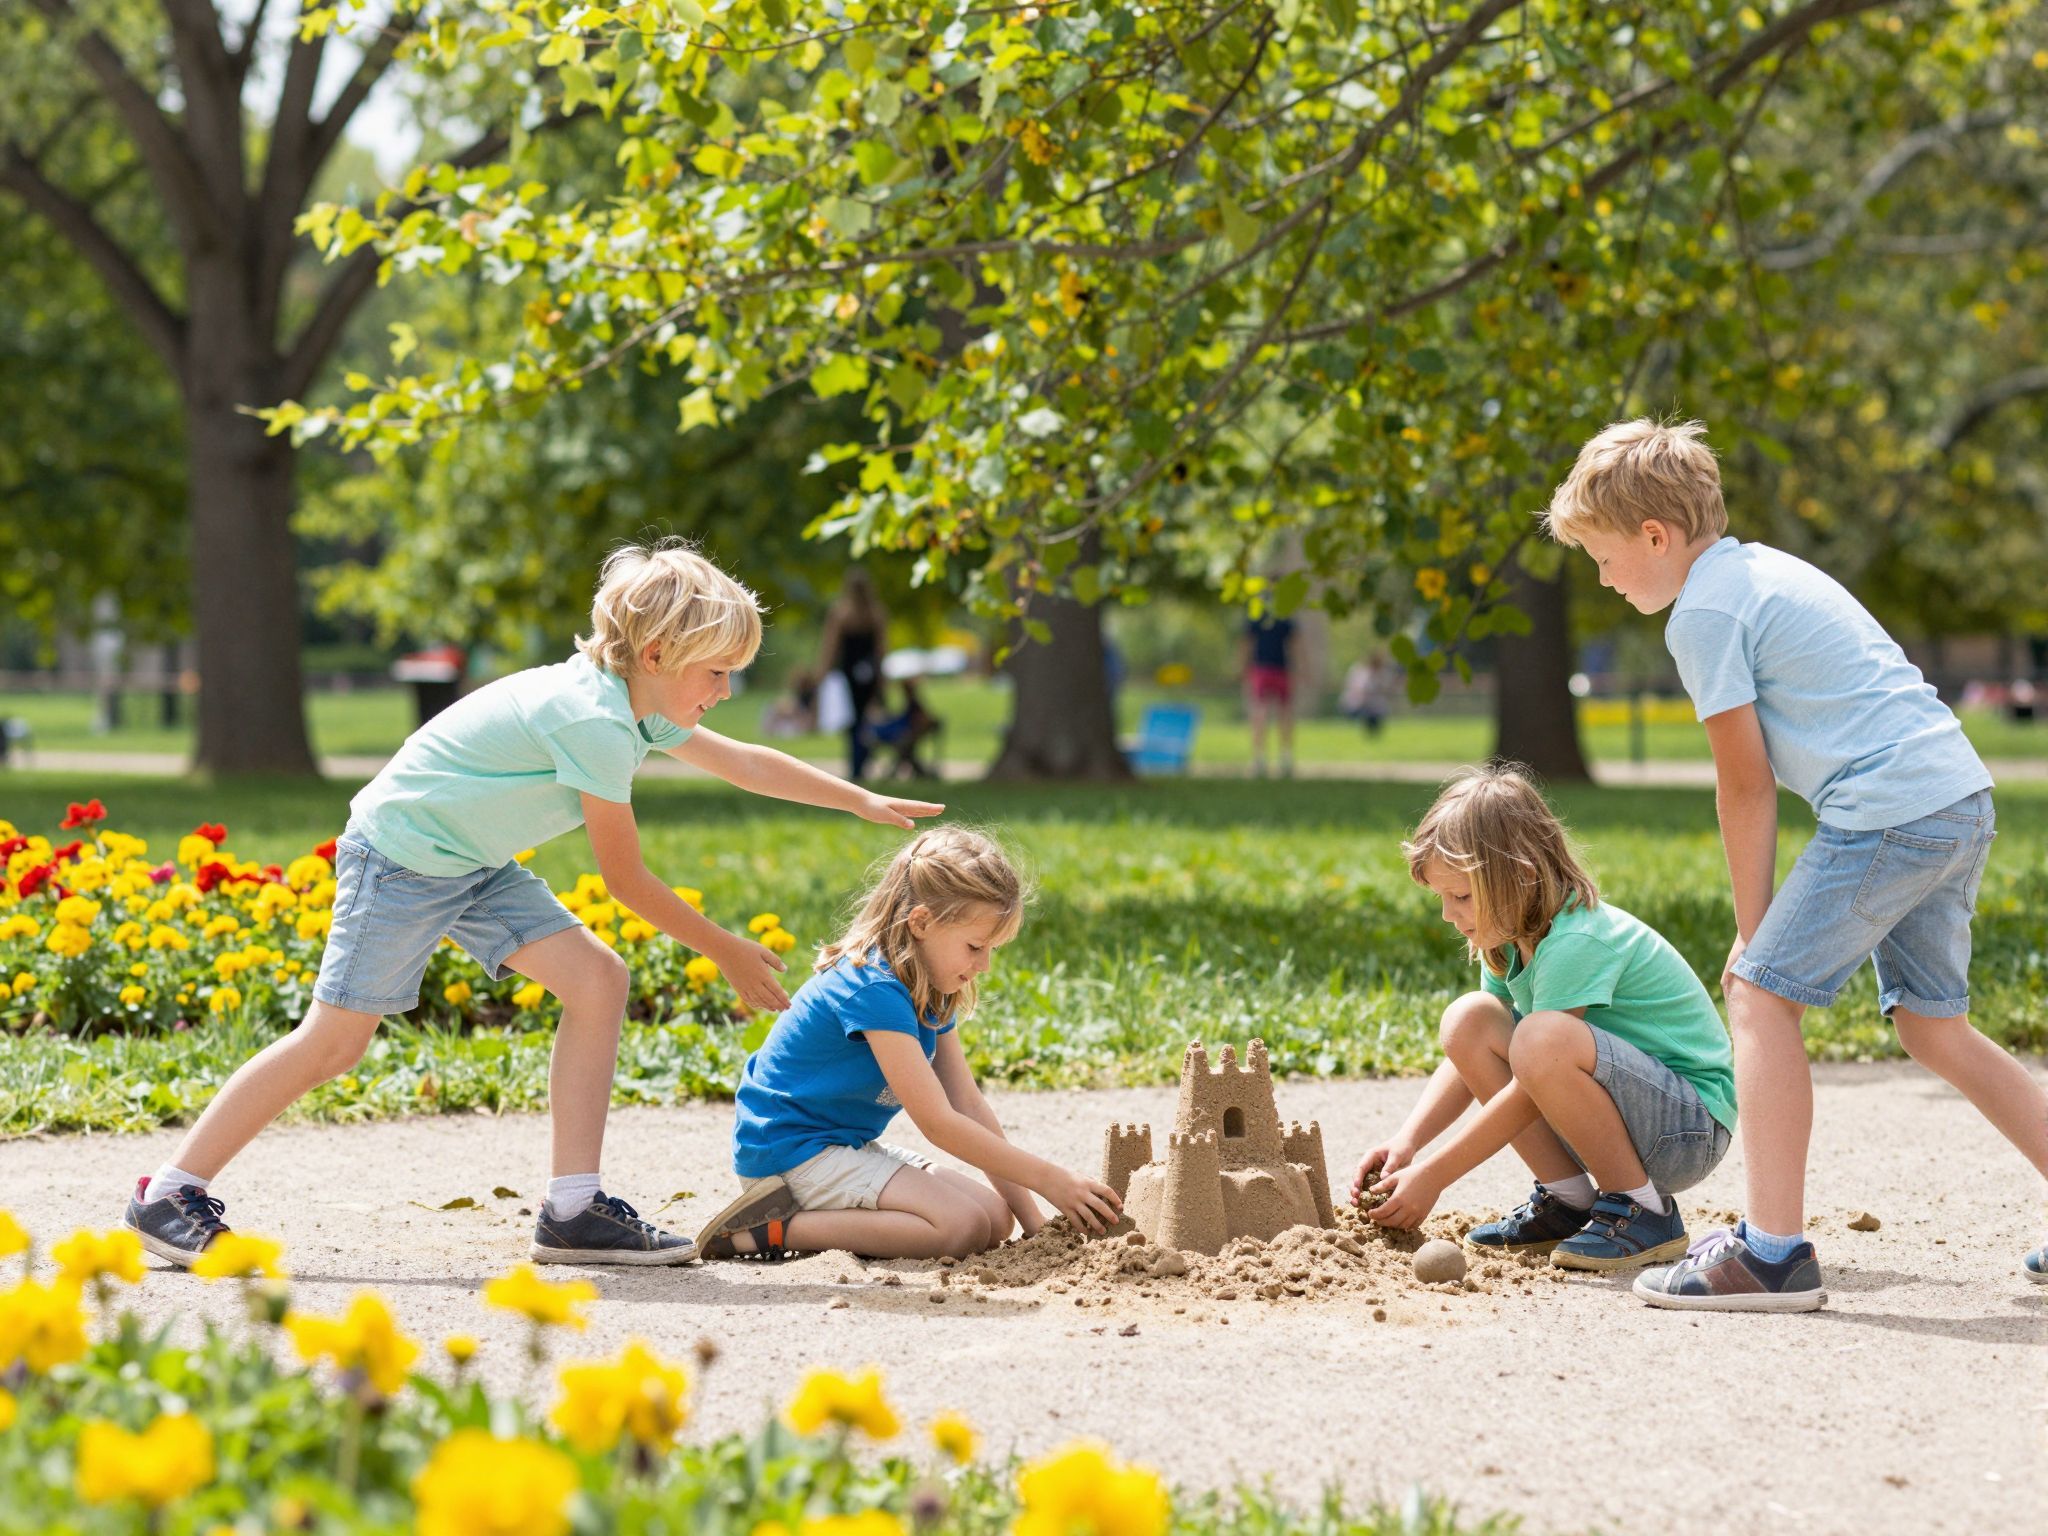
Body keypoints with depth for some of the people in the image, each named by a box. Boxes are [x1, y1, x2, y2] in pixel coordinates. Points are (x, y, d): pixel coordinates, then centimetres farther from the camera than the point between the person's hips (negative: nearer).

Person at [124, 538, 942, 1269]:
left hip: (472, 864, 10)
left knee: (597, 981, -3)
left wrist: (867, 802, 20)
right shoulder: (594, 721, -26)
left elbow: (746, 764, 18)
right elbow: (627, 882, -19)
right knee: (334, 1041, -8)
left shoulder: (637, 711, 3)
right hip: (400, 855, -10)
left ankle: (574, 1210, -2)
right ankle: (172, 1193, 5)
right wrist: (729, 954, -8)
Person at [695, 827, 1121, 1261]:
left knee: (997, 1219, 0)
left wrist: (1030, 1216, -1)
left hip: (848, 1148, 10)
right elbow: (938, 1124, -24)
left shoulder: (930, 993, 7)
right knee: (964, 1227, -23)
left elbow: (969, 1106, 7)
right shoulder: (875, 991, -23)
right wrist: (1048, 1179, -21)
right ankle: (776, 1230, -18)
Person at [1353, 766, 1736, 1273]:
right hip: (1624, 1106, 9)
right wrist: (1406, 1142, -8)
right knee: (1467, 1019, -5)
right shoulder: (1512, 936, 3)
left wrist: (1430, 1176, -20)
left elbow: (1529, 1093, -24)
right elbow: (1471, 1057, 8)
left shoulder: (1575, 942, -24)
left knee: (1545, 1038, -35)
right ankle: (1569, 1200, 1)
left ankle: (1646, 1211, -16)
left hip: (1692, 1126, -9)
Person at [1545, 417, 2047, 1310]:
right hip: (1964, 798, 10)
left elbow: (1746, 786, -4)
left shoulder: (1702, 612, -7)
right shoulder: (1766, 569, 22)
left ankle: (1774, 1252, -10)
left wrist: (1754, 931, 5)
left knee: (1760, 995, -6)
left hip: (1889, 813, -10)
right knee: (1929, 1027, 17)